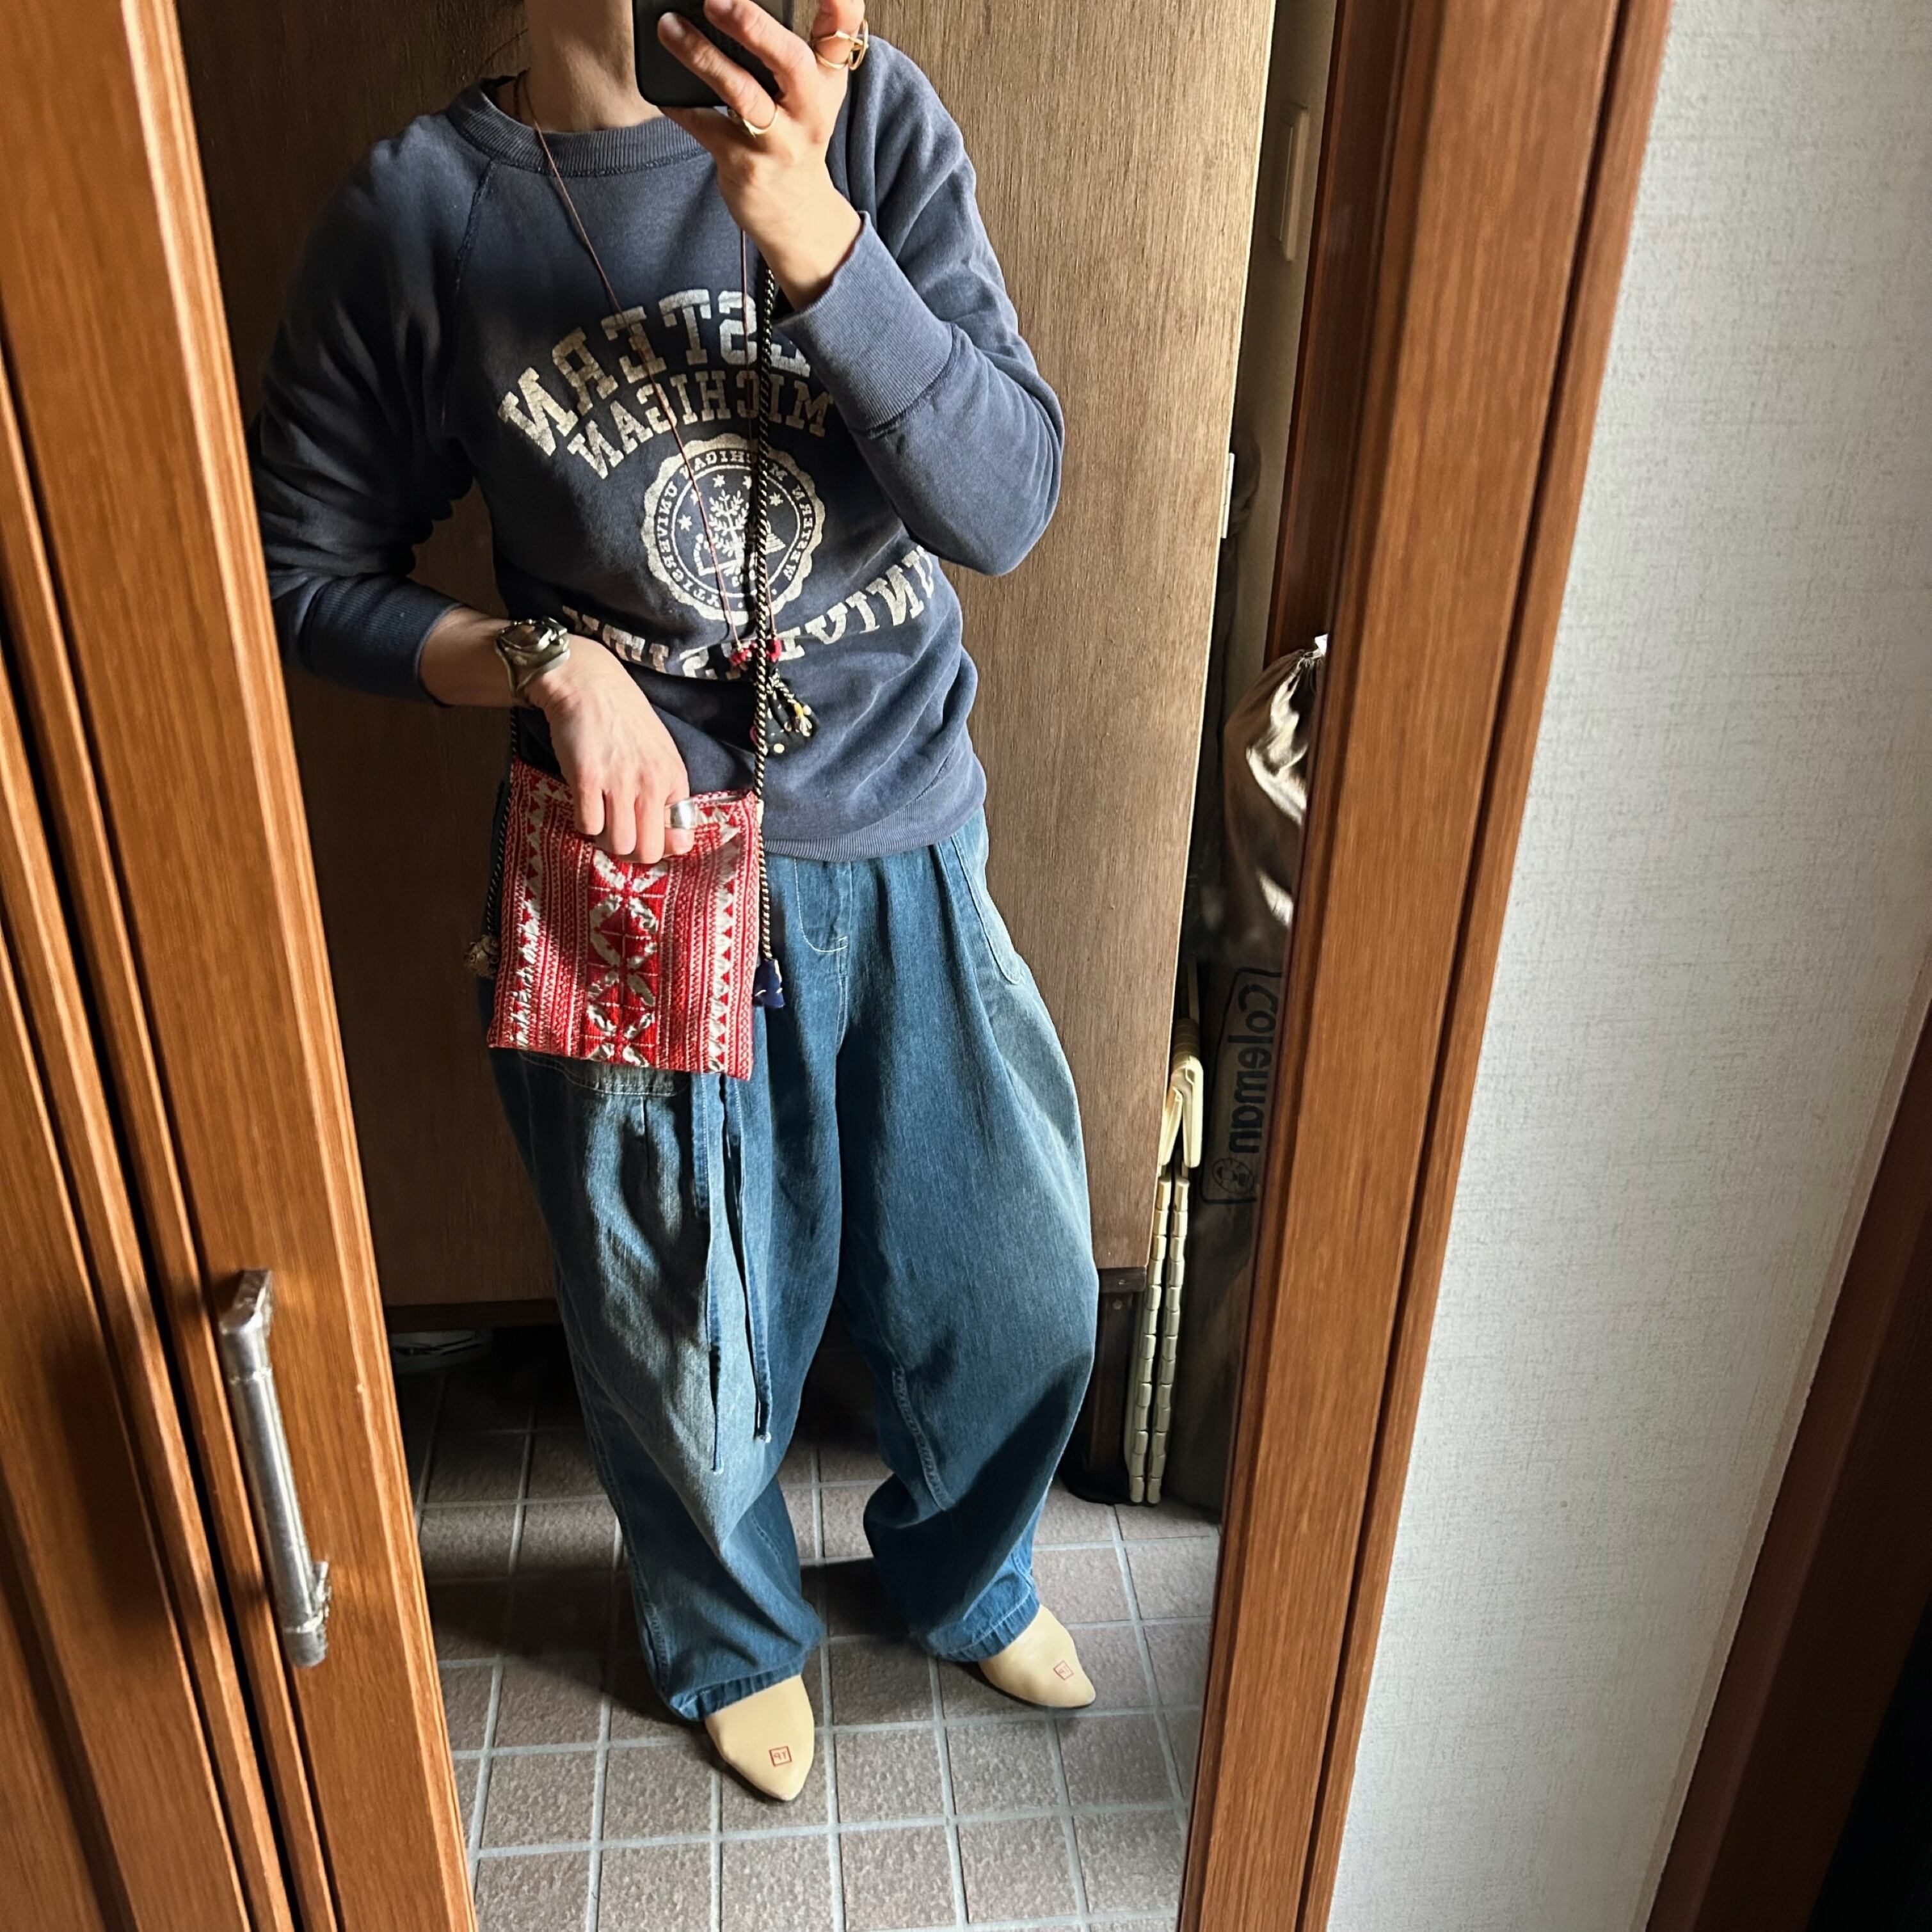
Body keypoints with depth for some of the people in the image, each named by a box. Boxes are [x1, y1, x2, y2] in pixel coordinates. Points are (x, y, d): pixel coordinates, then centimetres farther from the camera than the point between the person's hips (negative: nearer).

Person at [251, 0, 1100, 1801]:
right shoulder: (421, 208, -8)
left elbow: (1009, 499, -14)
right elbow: (300, 572, 0)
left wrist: (815, 236, -28)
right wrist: (550, 662, -16)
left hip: (910, 856, 3)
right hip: (654, 887, -2)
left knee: (1019, 1295, 17)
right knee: (692, 1350, 17)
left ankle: (962, 1575, 52)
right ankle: (734, 1637, 51)